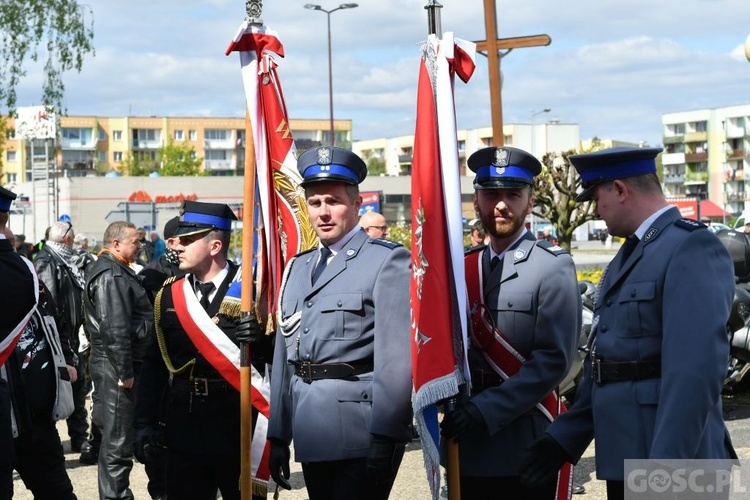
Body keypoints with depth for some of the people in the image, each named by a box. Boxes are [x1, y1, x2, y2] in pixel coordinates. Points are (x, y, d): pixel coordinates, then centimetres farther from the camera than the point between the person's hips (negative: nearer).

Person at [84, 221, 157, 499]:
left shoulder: (115, 270, 18)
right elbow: (115, 329, -24)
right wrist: (125, 372, -22)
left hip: (116, 365, 11)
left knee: (115, 434, 17)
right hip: (116, 367, -11)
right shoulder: (111, 275, -17)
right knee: (118, 438, -5)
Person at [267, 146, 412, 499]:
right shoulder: (297, 268, 16)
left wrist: (385, 438, -18)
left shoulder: (388, 261, -5)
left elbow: (396, 358, -13)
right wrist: (278, 435, 14)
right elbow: (285, 356, 16)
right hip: (311, 439, 7)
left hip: (362, 440, -6)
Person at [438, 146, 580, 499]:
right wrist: (455, 408, -4)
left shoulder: (553, 265, -5)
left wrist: (486, 408, -19)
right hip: (470, 450, 5)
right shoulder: (463, 268, 12)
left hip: (527, 451, -5)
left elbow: (554, 359, -14)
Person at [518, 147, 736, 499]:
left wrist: (664, 470, -26)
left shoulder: (692, 248, -12)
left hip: (670, 463, -9)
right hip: (623, 461, 9)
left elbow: (696, 371, -23)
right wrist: (565, 437, 15)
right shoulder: (626, 257, 18)